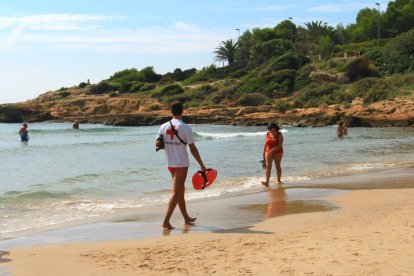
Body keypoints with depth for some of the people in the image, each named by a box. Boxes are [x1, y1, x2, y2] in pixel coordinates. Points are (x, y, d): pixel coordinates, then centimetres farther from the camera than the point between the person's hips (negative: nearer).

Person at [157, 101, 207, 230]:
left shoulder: (164, 127, 2)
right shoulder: (185, 128, -12)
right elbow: (193, 149, -11)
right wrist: (202, 165, -3)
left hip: (170, 164, 6)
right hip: (182, 164, -6)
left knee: (181, 190, 18)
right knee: (175, 192, -4)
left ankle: (186, 218, 30)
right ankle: (166, 221, -10)